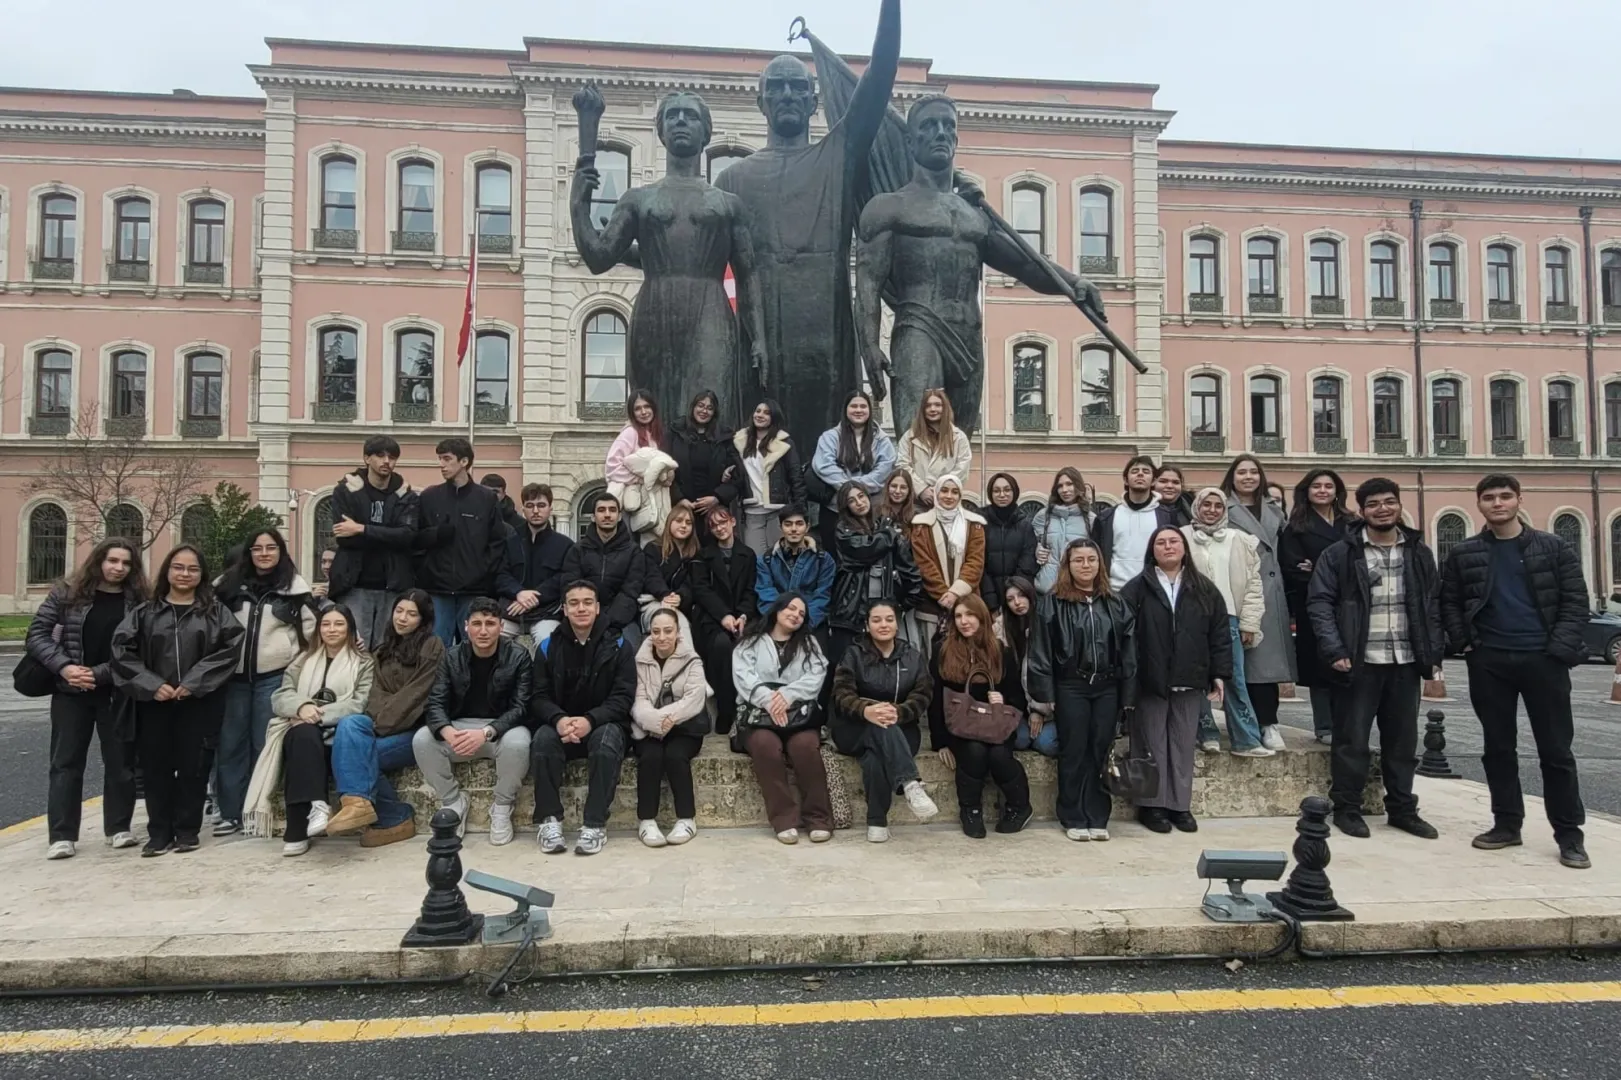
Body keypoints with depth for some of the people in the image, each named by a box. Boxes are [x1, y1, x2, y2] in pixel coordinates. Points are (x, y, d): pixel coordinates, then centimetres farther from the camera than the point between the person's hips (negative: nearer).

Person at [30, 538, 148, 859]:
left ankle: (119, 827, 20)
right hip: (70, 691, 0)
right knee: (66, 761, 3)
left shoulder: (138, 601, -3)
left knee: (120, 761, 7)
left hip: (118, 694, 0)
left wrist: (97, 674, -15)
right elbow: (37, 633, -2)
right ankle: (62, 835, 9)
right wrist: (64, 667, -16)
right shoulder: (67, 592, -1)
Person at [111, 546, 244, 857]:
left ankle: (187, 831, 14)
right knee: (156, 767, 4)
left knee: (193, 766, 2)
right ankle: (159, 833, 14)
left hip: (198, 704, -1)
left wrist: (193, 682, -14)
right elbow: (122, 649, 1)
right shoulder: (145, 612, 8)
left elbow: (230, 647, -7)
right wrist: (151, 685, -11)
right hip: (154, 704, 2)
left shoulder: (216, 612, 4)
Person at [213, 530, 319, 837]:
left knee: (263, 745, 3)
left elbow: (311, 628, 3)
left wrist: (295, 659, -2)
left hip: (273, 678, -2)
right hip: (234, 675, 3)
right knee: (229, 745, 4)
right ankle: (230, 812, 13)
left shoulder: (294, 586, 1)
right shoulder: (229, 584, 7)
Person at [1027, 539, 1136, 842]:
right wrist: (1044, 695, -11)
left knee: (1100, 753, 6)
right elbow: (1041, 652, -5)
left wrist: (1128, 696, 3)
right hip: (1070, 687, -3)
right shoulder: (1052, 603, -2)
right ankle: (1074, 819, 12)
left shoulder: (1115, 603, 10)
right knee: (1073, 754, 3)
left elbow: (1129, 651, 9)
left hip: (1107, 687, 3)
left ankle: (1098, 818, 15)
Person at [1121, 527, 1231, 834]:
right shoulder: (1136, 589, -2)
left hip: (1189, 682, 3)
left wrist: (1220, 674, 2)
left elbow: (1220, 634, 8)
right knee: (1153, 745, 5)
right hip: (1150, 681, -3)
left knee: (1183, 744, 10)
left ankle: (1180, 804, 21)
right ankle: (1152, 805, 15)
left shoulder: (1205, 589, 7)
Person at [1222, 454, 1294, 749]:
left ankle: (1267, 722, 10)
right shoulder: (1224, 510, -1)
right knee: (1250, 658, -6)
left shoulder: (1274, 511, 19)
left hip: (1271, 592, 5)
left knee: (1269, 656, 4)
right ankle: (1266, 724, -1)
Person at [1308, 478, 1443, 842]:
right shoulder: (1340, 553, -3)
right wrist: (1334, 651, -15)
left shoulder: (1419, 552, 10)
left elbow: (1433, 604, 12)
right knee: (1352, 739, 2)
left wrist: (1433, 651, 2)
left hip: (1406, 662, 4)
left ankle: (1402, 809, 26)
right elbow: (1319, 604, -6)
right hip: (1358, 662, -4)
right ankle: (1346, 808, 14)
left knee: (1403, 740, 13)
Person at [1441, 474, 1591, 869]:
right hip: (1489, 662, 2)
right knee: (1498, 747, 8)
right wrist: (1464, 644, -4)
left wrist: (1561, 649, -11)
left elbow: (1575, 601, -1)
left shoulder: (1554, 548, 3)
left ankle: (1569, 834, 11)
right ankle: (1506, 824, 19)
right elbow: (1449, 602, 8)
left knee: (1556, 749, 2)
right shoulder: (1464, 554, 6)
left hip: (1543, 659, -1)